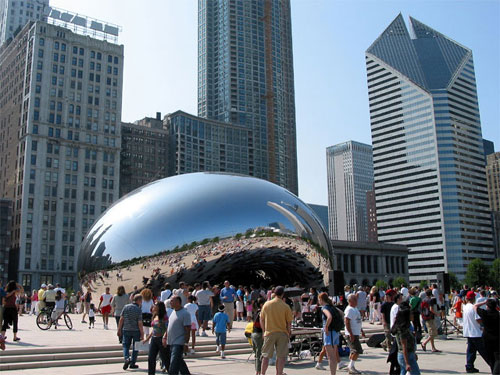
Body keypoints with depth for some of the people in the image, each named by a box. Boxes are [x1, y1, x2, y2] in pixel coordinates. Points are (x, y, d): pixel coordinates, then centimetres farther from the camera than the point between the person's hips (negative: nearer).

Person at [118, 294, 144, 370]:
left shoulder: (126, 307, 0)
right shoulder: (139, 310, -11)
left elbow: (121, 319, 1)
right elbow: (140, 323, -13)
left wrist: (119, 329, 9)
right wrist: (142, 334, -8)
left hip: (126, 330, 3)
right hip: (136, 330, -3)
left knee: (126, 346, 12)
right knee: (135, 347, 11)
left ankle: (127, 358, -11)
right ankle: (132, 363, 13)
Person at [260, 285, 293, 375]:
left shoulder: (266, 304, -2)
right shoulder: (285, 306, -8)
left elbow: (261, 320, 5)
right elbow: (289, 322, -5)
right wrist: (289, 333, 9)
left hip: (269, 333, 2)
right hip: (282, 333, -2)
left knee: (266, 355, 11)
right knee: (281, 356, 6)